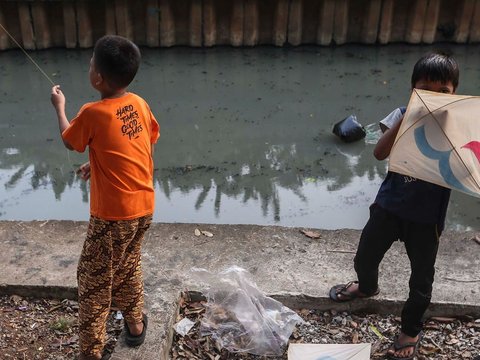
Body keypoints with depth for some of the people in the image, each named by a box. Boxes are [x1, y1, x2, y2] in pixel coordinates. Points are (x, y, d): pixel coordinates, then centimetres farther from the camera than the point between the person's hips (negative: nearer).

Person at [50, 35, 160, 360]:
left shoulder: (92, 113, -17)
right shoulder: (139, 103, -1)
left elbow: (69, 141, 2)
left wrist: (60, 106, 19)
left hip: (113, 214, -6)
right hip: (144, 206, 6)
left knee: (94, 281, 7)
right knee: (128, 267, 25)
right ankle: (135, 323, 40)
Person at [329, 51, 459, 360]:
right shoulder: (403, 115, -7)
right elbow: (380, 154, -20)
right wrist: (404, 119, -30)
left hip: (427, 217, -2)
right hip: (389, 206, 2)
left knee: (421, 278, 12)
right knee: (364, 258, 20)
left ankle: (411, 331, 38)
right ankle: (367, 287, 55)